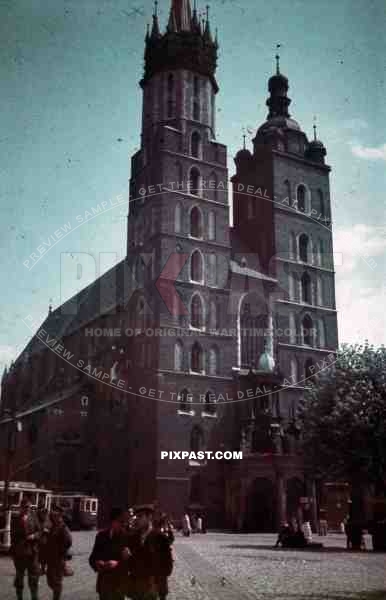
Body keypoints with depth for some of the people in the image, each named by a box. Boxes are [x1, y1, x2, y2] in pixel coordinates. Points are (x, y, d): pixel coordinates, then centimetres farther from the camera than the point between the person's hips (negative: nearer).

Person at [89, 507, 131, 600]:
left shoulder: (127, 536, -8)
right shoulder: (102, 535, 2)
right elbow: (93, 557, 7)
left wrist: (118, 563, -21)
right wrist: (97, 563, -13)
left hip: (120, 581, -3)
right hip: (104, 579, 3)